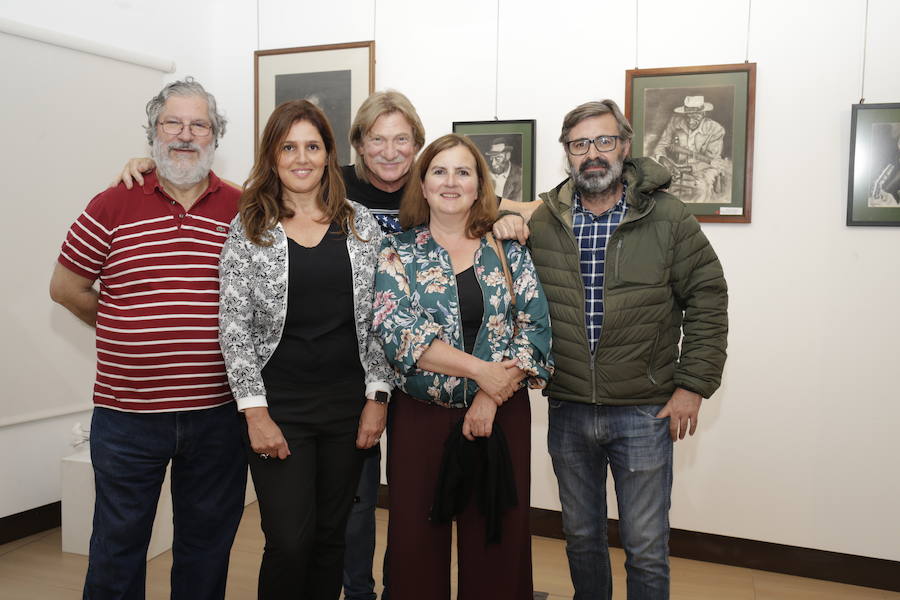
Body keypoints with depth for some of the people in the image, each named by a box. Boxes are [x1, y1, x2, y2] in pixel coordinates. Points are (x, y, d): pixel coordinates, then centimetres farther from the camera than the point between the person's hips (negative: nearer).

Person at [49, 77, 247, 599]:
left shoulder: (244, 211, 1)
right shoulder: (111, 208, -2)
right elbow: (66, 288, 6)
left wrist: (224, 338, -1)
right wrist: (128, 331, 5)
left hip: (218, 412, 1)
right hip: (127, 413, 0)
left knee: (208, 546, 16)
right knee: (118, 545, 14)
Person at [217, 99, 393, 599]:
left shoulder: (360, 224, 5)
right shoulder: (248, 229, 0)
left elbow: (378, 318, 5)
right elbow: (234, 327, -4)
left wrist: (377, 395, -2)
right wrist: (255, 412, -10)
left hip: (349, 404, 2)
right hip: (278, 404, -2)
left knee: (331, 536, 11)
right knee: (289, 542, -5)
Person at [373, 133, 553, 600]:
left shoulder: (508, 250, 5)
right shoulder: (399, 252, 1)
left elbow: (535, 327, -2)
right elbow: (395, 330, -12)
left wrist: (491, 398, -13)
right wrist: (481, 371, -18)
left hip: (502, 413, 1)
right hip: (420, 414, -1)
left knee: (497, 541, 6)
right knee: (416, 539, 5)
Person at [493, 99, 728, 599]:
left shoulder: (667, 217, -4)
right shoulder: (543, 220, 2)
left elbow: (707, 298, -3)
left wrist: (693, 385, -7)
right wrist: (503, 235, -6)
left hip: (643, 413, -2)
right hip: (567, 411, 3)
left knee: (646, 548, 8)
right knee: (580, 536, 19)